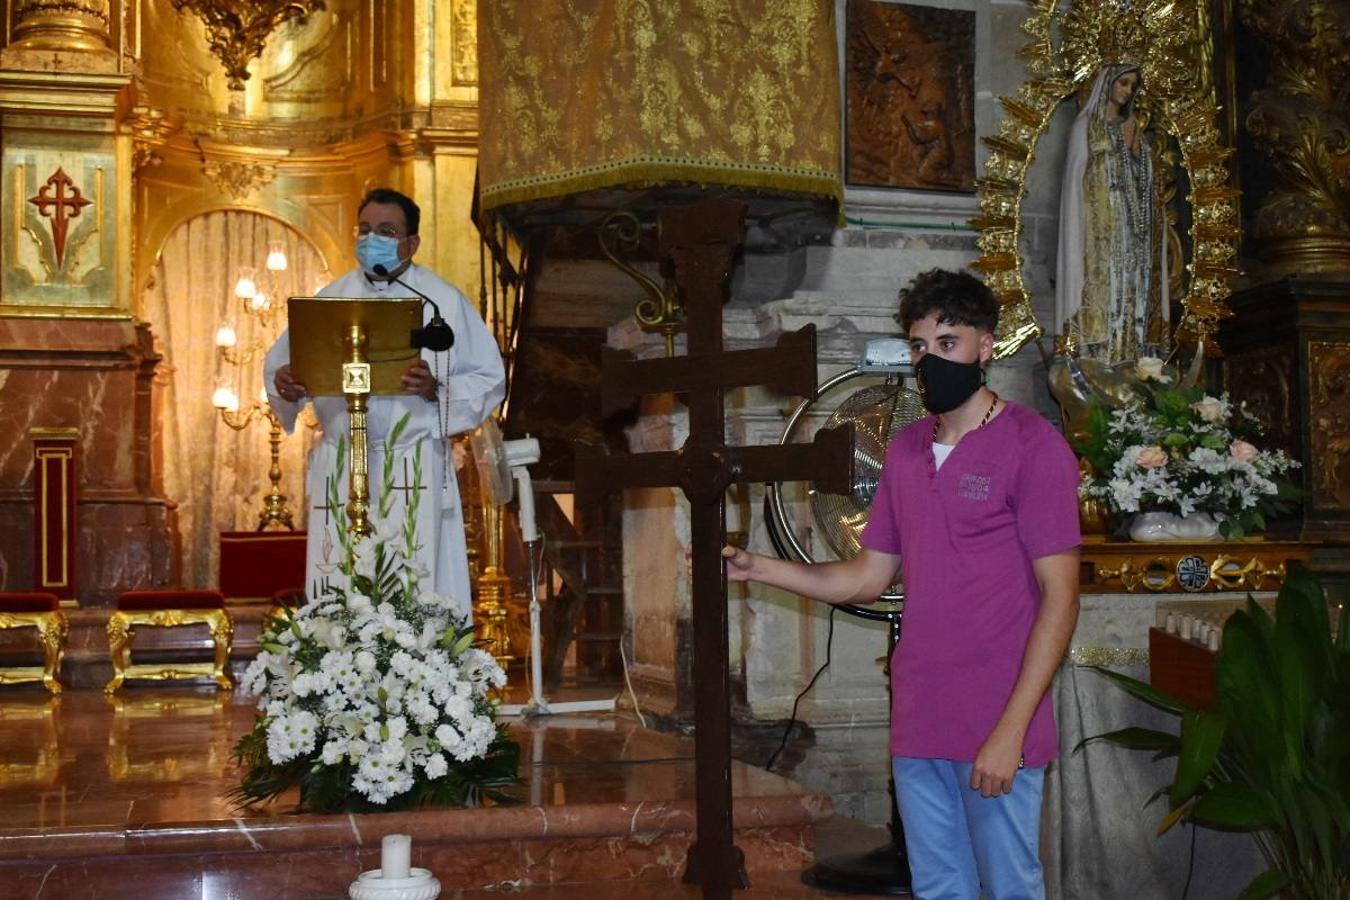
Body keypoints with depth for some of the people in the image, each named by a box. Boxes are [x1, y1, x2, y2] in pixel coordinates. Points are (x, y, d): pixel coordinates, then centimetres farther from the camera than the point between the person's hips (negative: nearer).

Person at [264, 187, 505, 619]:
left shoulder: (445, 301, 4)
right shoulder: (329, 300, 13)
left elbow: (489, 379, 1)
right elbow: (279, 364, 13)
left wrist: (437, 389, -17)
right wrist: (285, 385, -10)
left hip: (414, 475, -3)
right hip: (338, 472, 3)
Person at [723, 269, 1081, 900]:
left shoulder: (1033, 446, -8)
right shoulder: (904, 450, 12)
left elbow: (1059, 598, -11)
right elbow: (868, 579, 15)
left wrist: (1011, 729, -17)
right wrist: (757, 568, 3)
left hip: (997, 731, -6)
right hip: (917, 727, 6)